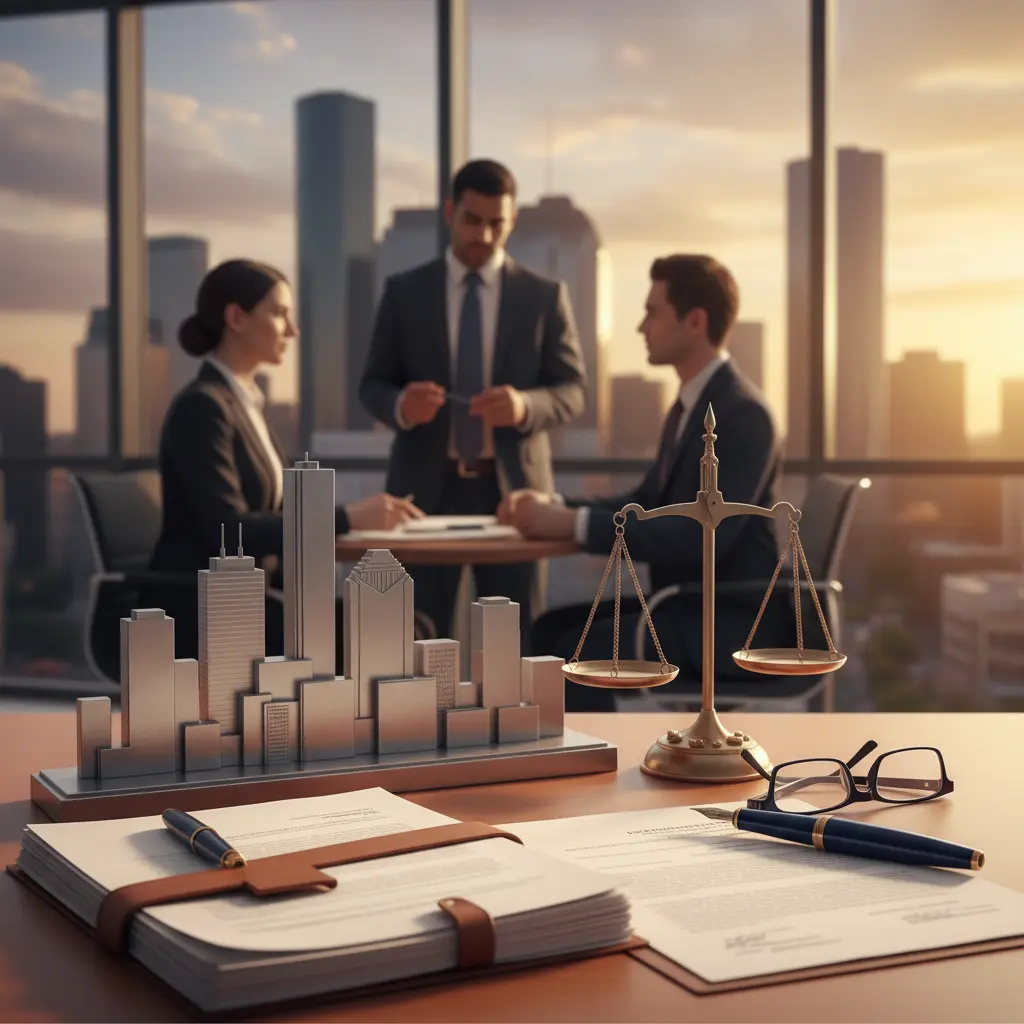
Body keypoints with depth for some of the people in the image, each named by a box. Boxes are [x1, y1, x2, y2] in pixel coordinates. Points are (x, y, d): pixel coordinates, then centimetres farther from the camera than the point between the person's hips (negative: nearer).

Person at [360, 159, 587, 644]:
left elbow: (572, 390, 1)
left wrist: (524, 405, -21)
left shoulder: (545, 295, 5)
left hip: (511, 488, 0)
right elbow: (372, 385, 5)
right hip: (426, 488, 0)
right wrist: (401, 404, -19)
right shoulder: (403, 291, 6)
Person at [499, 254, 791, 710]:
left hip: (733, 618, -9)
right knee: (552, 628, 0)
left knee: (582, 651, -23)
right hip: (688, 605, 9)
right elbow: (647, 502, 18)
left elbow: (702, 537, -28)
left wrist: (577, 524, -27)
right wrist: (555, 507, 1)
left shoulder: (743, 413, -18)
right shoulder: (686, 406, 12)